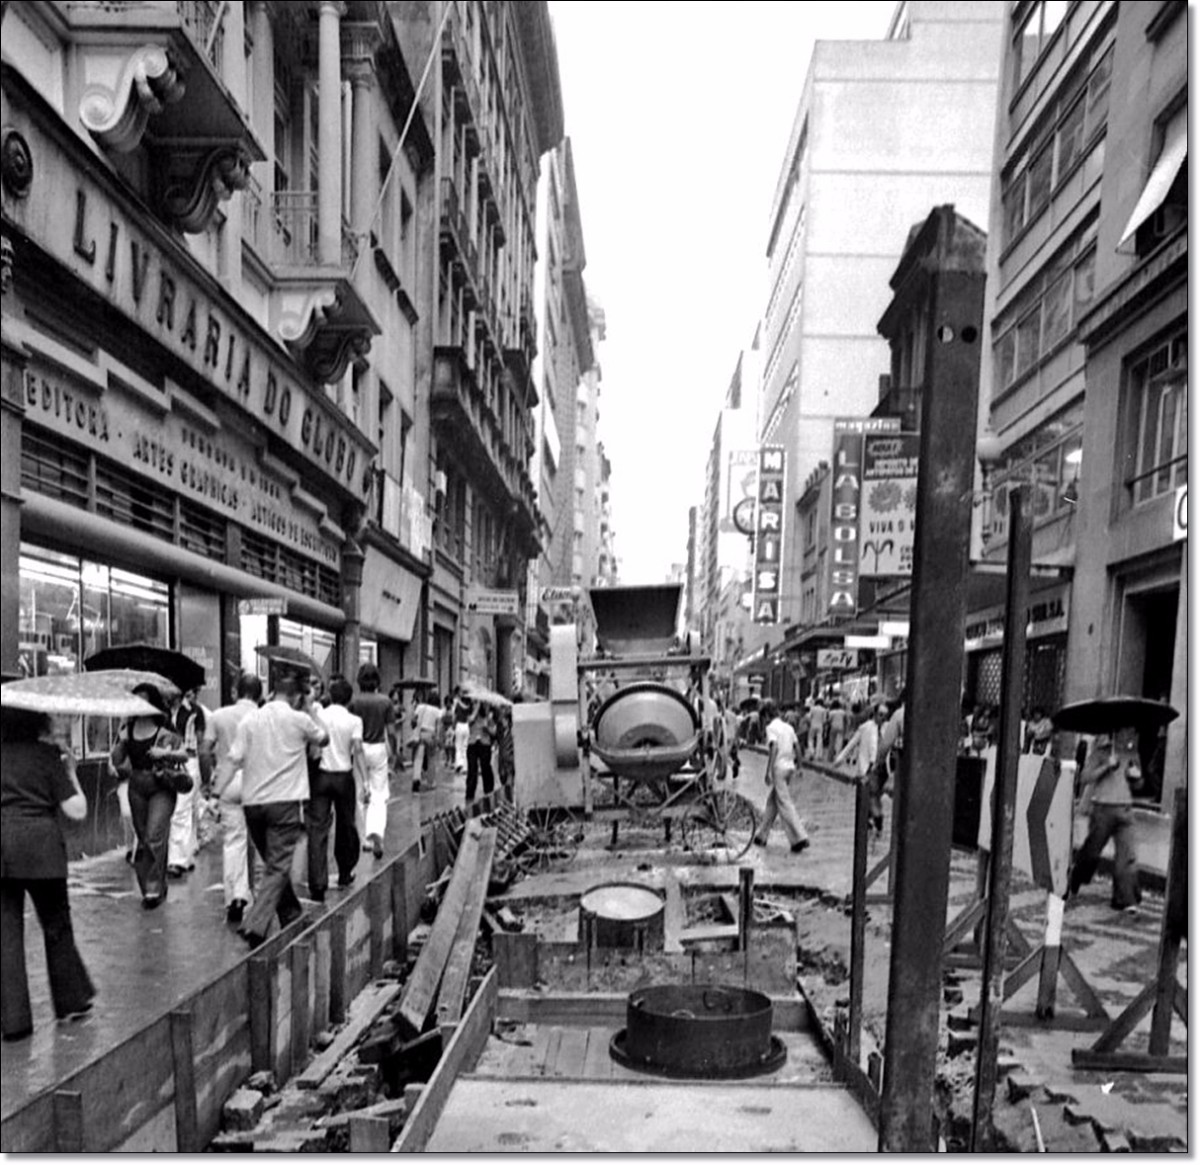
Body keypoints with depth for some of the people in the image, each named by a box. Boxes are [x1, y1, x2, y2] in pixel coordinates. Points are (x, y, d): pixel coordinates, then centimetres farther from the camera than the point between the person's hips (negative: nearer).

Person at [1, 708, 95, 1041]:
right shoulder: (47, 754, -2)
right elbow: (77, 811, -6)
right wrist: (71, 772, 6)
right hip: (39, 843, -2)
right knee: (56, 925, 15)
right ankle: (71, 1001, 27)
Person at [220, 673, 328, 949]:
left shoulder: (250, 719, 5)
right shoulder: (299, 720, -3)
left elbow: (233, 760, -2)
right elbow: (323, 739, 15)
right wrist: (313, 712, 26)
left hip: (252, 802, 5)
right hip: (285, 802, -5)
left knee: (274, 865, 19)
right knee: (277, 868, -4)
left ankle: (292, 918, 31)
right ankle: (255, 926, -19)